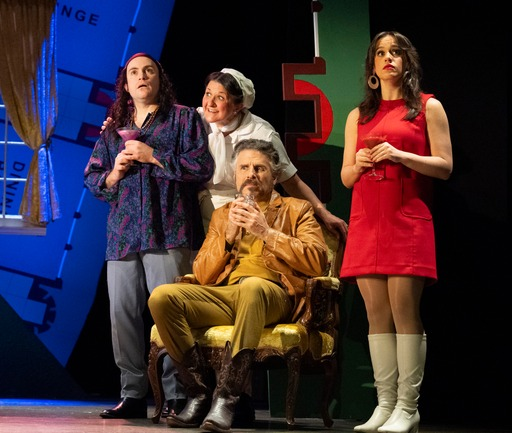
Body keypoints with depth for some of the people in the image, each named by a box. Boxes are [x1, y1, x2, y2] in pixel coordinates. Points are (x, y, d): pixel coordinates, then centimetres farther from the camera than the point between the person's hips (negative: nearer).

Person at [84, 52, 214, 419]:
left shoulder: (184, 118, 9)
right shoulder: (113, 129, 22)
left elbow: (202, 167, -3)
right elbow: (92, 178, 21)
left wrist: (153, 156, -6)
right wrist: (115, 172, 0)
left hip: (168, 233, -5)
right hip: (122, 234, 5)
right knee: (123, 314, 0)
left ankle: (179, 395, -10)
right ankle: (133, 396, 5)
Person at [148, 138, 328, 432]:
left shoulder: (296, 210, 18)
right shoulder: (223, 215, 28)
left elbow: (317, 261, 1)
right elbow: (202, 276, 19)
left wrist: (266, 232, -4)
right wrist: (228, 237, 4)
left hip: (274, 295, -4)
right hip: (223, 295, 4)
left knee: (251, 286, -41)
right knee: (162, 296, -25)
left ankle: (226, 399, -40)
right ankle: (199, 394, -20)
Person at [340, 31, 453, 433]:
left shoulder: (428, 107, 8)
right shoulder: (359, 116, 19)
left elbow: (445, 166, 1)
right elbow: (346, 178, 18)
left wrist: (400, 155, -12)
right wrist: (359, 163, -4)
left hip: (407, 220, -4)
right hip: (366, 220, 4)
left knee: (404, 312, -10)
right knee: (377, 314, 1)